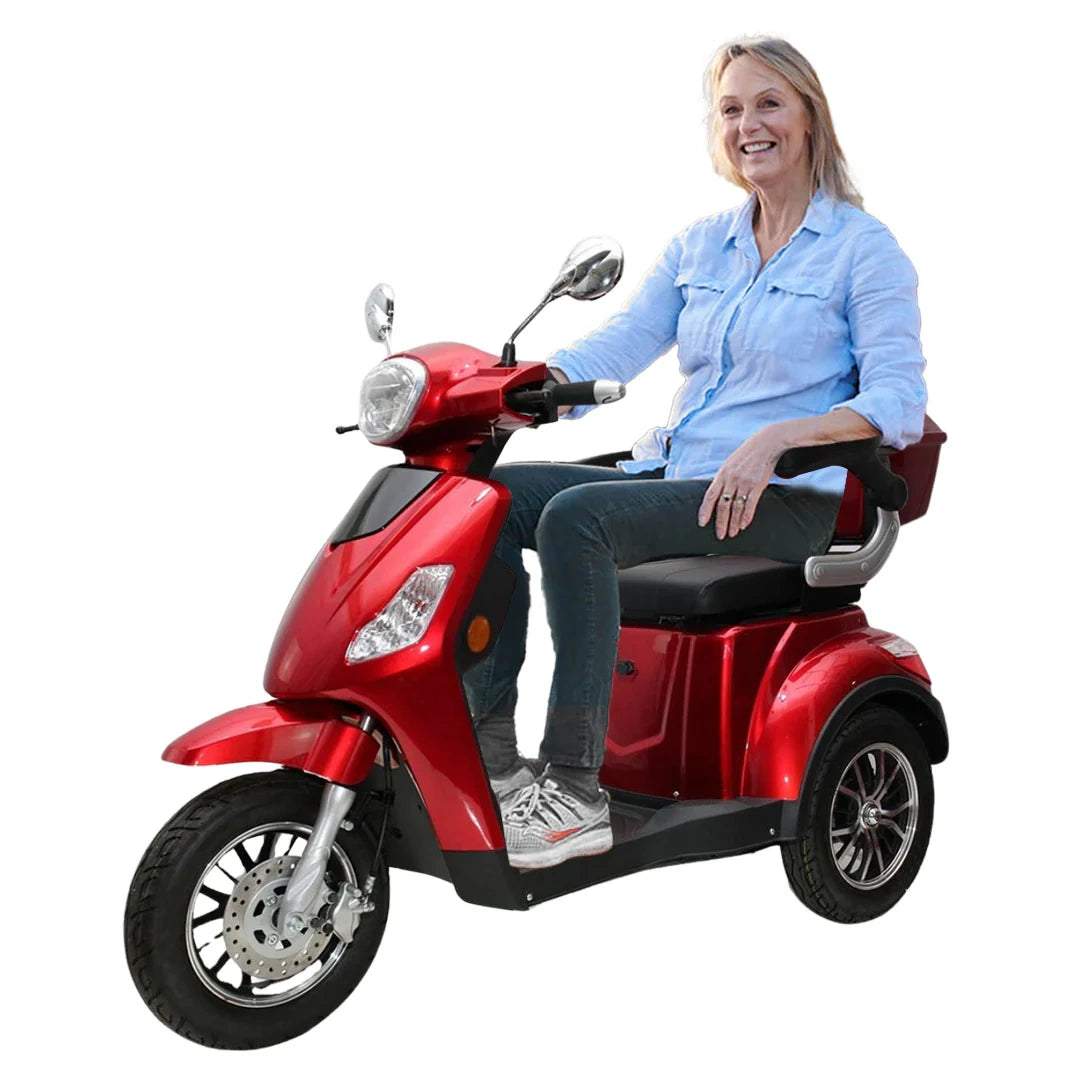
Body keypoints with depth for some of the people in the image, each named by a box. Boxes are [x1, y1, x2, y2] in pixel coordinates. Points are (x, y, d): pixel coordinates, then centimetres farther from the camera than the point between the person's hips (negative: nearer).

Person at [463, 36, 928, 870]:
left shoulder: (865, 248, 0)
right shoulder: (700, 245, 18)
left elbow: (899, 401, -10)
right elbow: (614, 348, 8)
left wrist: (774, 437, -27)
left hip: (789, 500, -6)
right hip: (670, 473, 6)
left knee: (575, 516, -31)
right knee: (494, 496, -17)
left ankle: (576, 789, -28)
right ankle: (491, 750, -17)